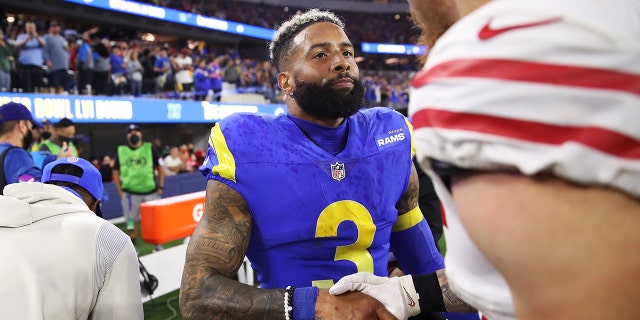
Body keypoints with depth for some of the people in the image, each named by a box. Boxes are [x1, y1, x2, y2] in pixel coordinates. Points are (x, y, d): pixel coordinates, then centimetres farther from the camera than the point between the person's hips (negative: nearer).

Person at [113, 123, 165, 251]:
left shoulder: (149, 148, 5)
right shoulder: (121, 151, 6)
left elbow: (160, 168, 7)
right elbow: (116, 172, 9)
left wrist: (160, 187, 0)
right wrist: (120, 192, 1)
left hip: (151, 192, 0)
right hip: (130, 194, 0)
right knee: (133, 222, 7)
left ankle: (158, 245, 19)